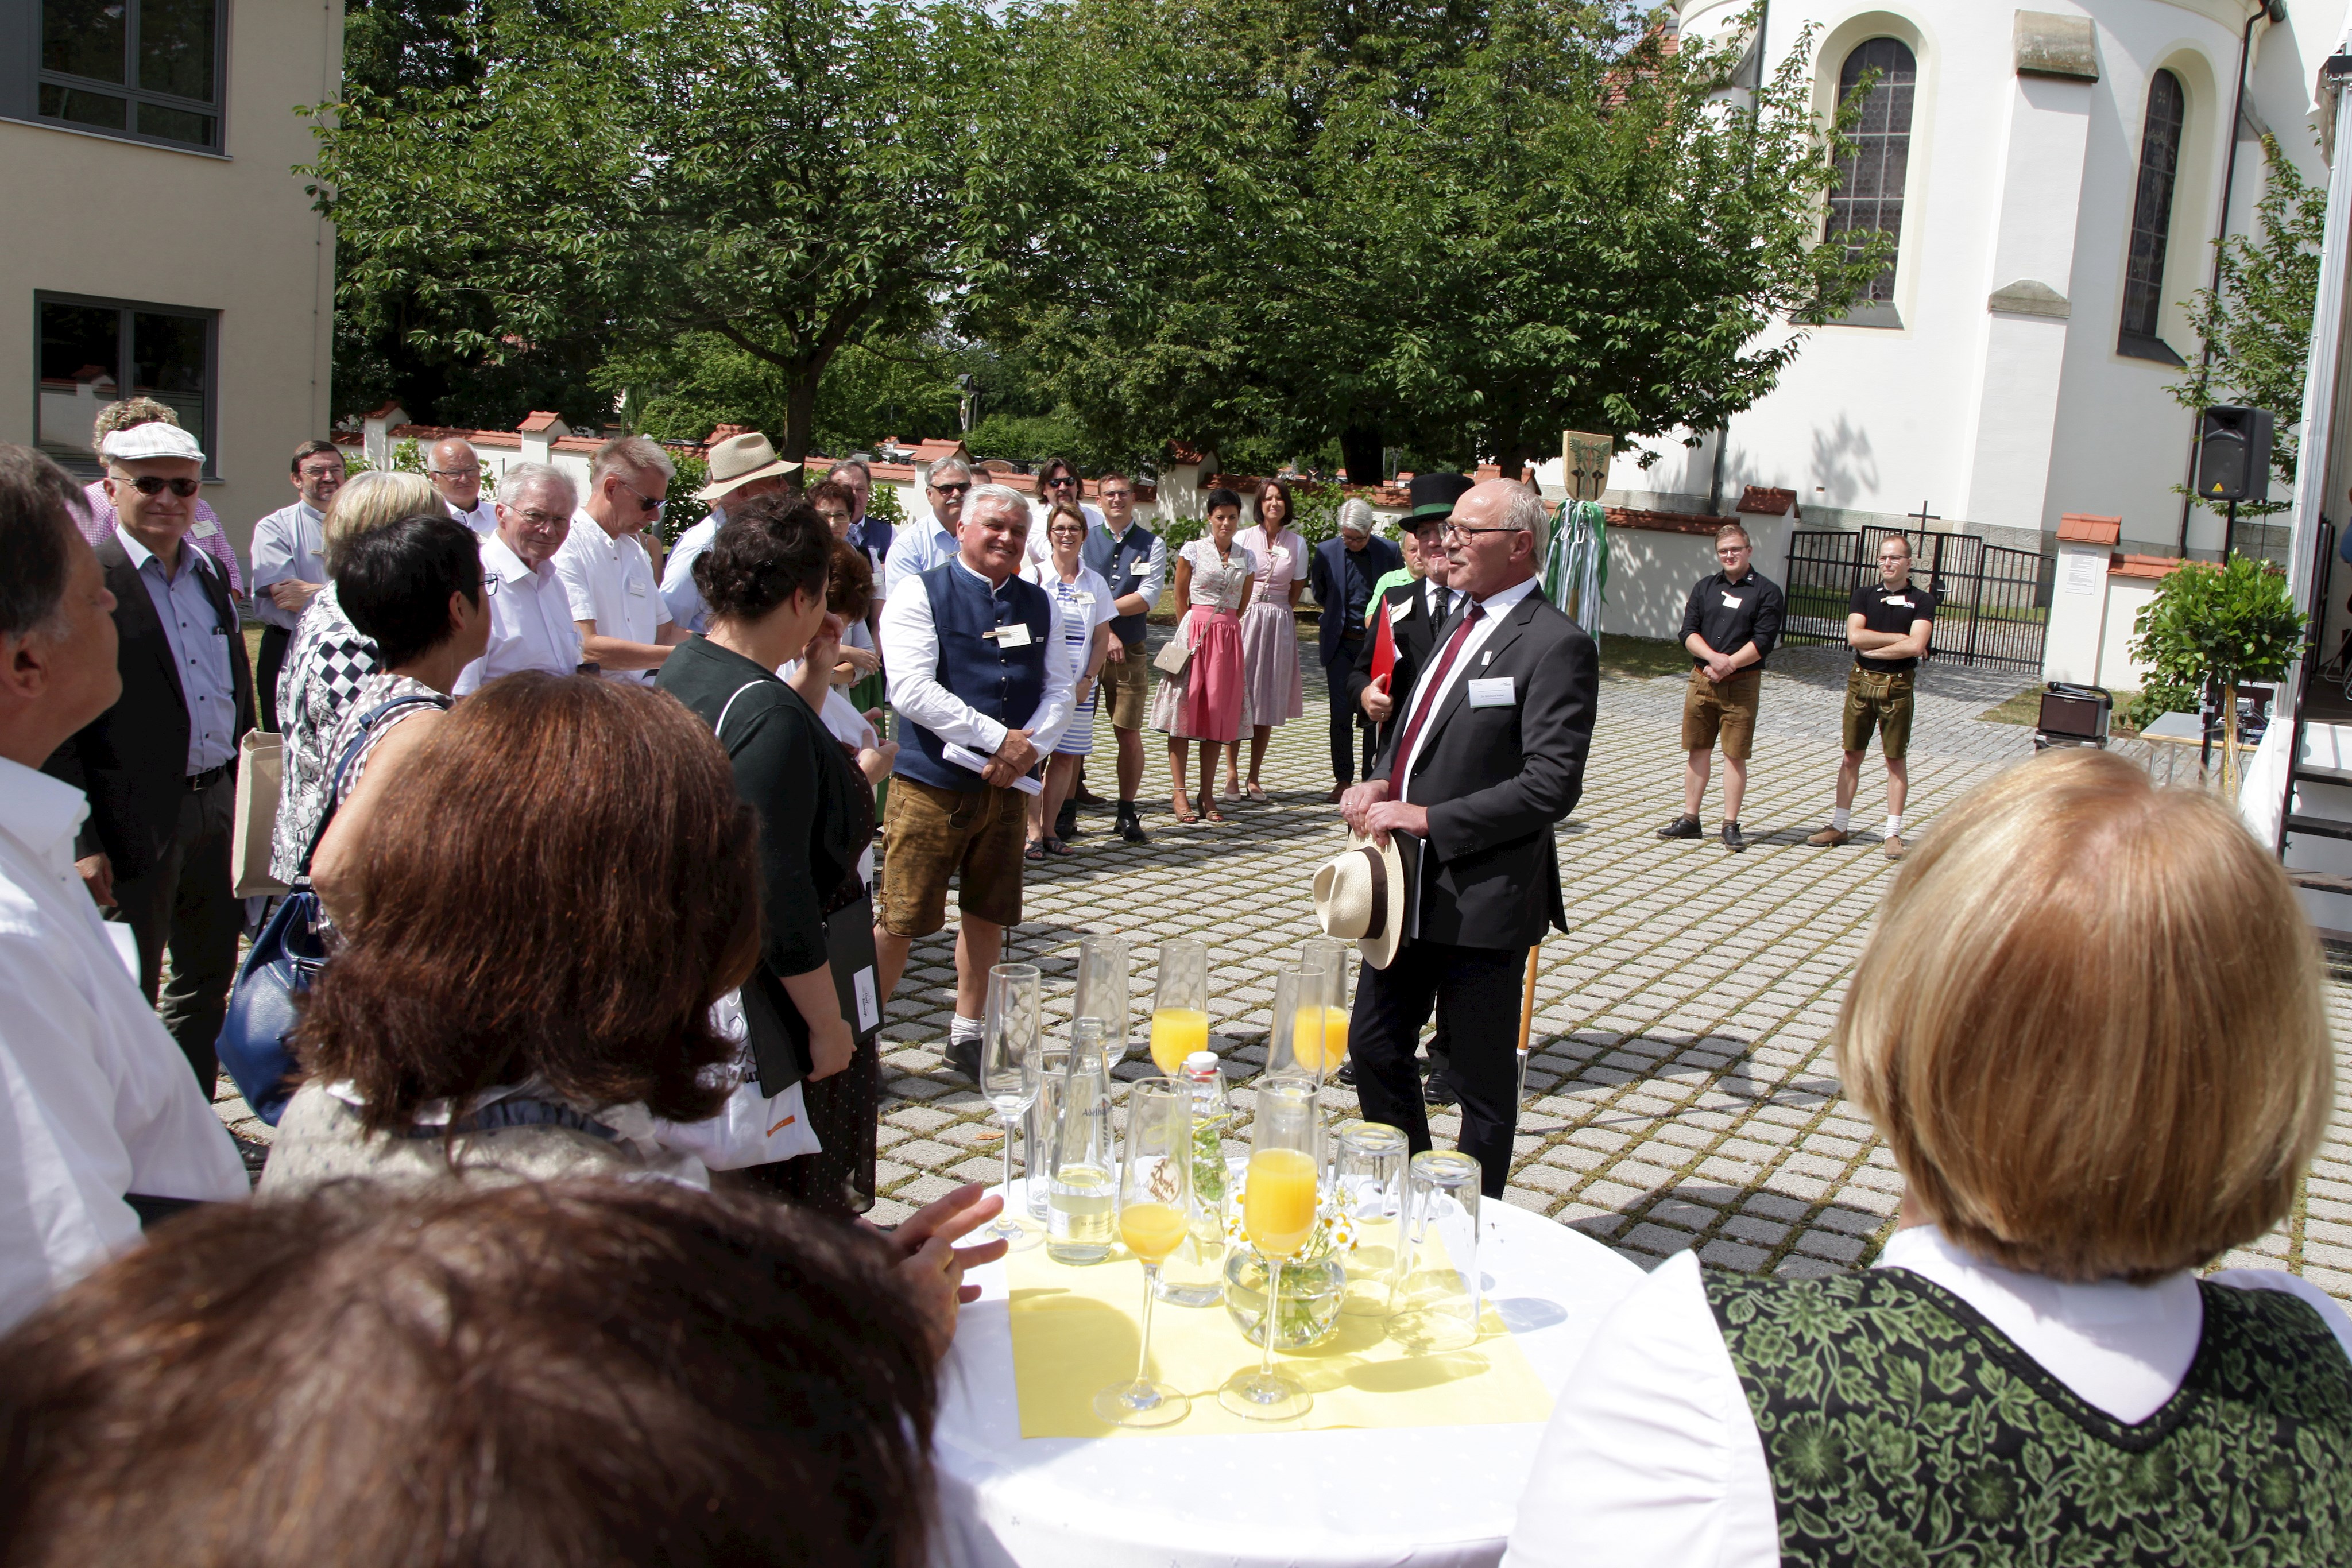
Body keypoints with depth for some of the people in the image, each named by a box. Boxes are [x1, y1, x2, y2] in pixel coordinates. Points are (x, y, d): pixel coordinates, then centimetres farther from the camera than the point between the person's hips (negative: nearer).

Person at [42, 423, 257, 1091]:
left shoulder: (211, 575, 10)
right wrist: (83, 843, -18)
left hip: (218, 807, 7)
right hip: (136, 822, -7)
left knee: (209, 978, 18)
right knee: (129, 997, 5)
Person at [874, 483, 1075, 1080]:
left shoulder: (1039, 604, 11)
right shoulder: (921, 594, -6)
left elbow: (1060, 689, 9)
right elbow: (911, 690, -16)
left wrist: (1029, 747, -11)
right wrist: (999, 737, -17)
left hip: (1007, 785, 5)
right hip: (931, 784, -5)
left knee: (988, 914, 13)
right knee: (902, 918, -4)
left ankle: (967, 1035, 28)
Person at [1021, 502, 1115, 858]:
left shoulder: (1094, 582, 9)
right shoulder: (1033, 575, 0)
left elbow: (1101, 638, 9)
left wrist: (1087, 681, -2)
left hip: (1079, 687, 3)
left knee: (1066, 757, 4)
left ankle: (1050, 829, 12)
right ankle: (1034, 832, 1)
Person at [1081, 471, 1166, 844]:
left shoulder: (1152, 544, 7)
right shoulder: (1085, 540, 6)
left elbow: (1148, 598, -4)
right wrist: (1104, 632, -14)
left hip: (1131, 650, 0)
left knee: (1130, 735, 0)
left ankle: (1127, 814, 10)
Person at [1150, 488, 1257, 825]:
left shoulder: (1246, 559, 9)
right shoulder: (1193, 551, -1)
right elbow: (1180, 597, 6)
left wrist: (1221, 626, 12)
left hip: (1229, 638, 4)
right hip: (1194, 632, -3)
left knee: (1218, 715, 4)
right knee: (1185, 710, -4)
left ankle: (1207, 794, 9)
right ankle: (1179, 794, -2)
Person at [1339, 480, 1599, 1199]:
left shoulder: (1556, 646, -14)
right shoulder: (1455, 623, 12)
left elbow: (1551, 786, -21)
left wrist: (1426, 817, -20)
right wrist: (1380, 783, 1)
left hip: (1484, 900, -8)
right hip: (1410, 890, 8)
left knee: (1482, 1082, 7)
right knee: (1374, 1047, 16)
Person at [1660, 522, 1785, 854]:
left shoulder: (1766, 591, 0)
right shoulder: (1705, 586, 12)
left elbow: (1763, 641, -9)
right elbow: (1688, 632, 4)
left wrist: (1727, 665, -15)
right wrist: (1712, 657, -13)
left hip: (1742, 684, -4)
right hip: (1701, 680, 4)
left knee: (1735, 754, -2)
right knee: (1697, 750, 8)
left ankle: (1731, 825, 3)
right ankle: (1690, 819, 14)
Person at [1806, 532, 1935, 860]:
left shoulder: (1921, 600, -1)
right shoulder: (1864, 594, 8)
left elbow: (1916, 646, -15)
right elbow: (1854, 636, -6)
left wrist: (1872, 648, -9)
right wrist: (1899, 638, -9)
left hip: (1897, 686, -3)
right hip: (1861, 682, 3)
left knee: (1896, 760, 4)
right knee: (1852, 756, 7)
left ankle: (1894, 833, 8)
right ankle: (1840, 826, 14)